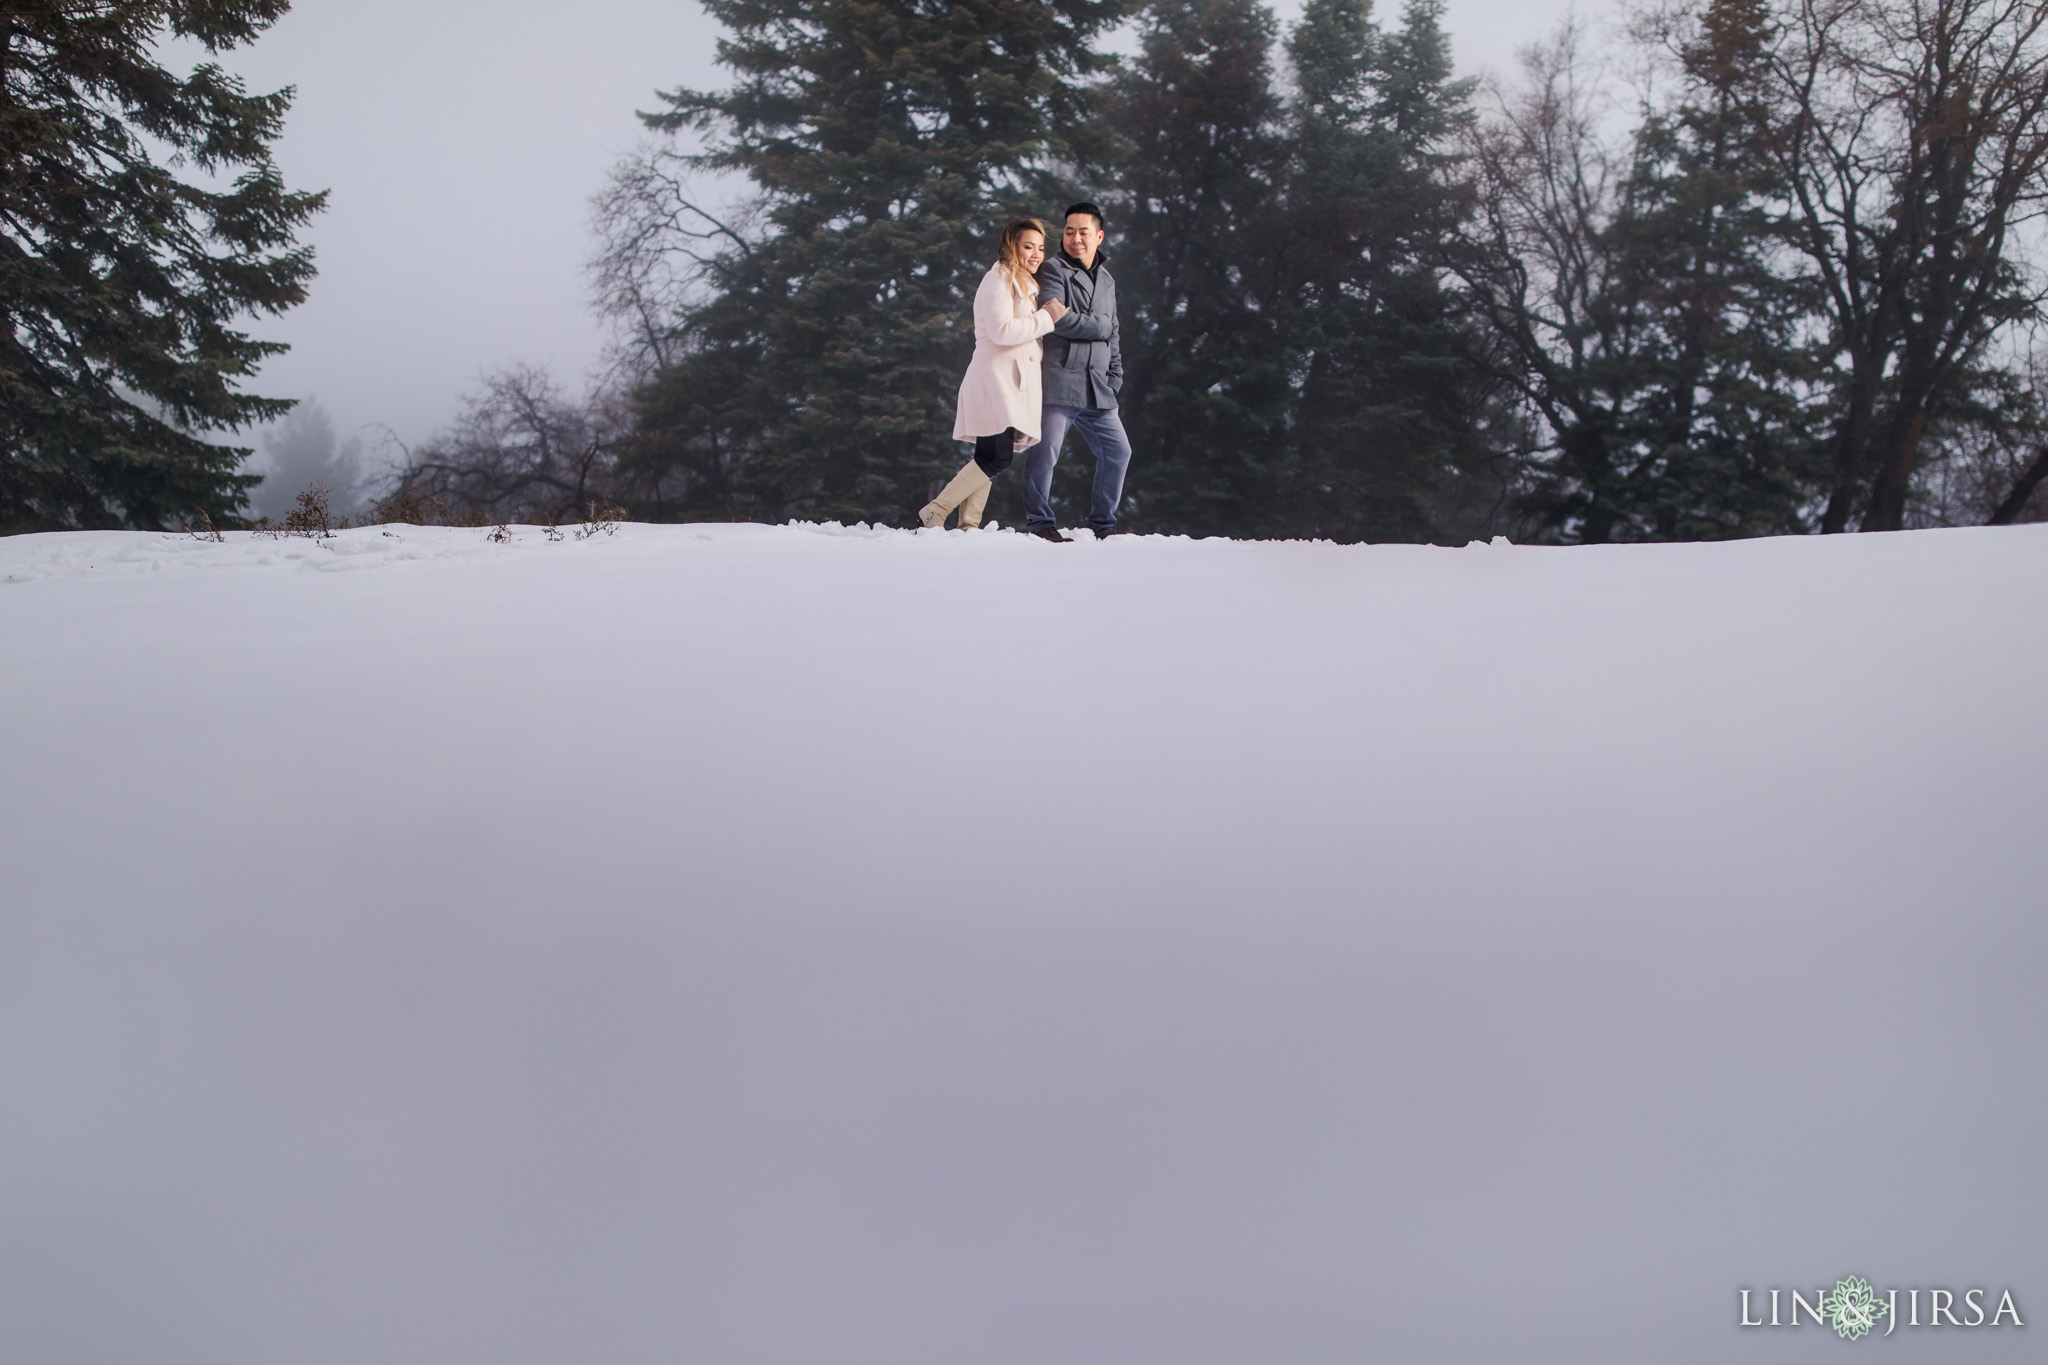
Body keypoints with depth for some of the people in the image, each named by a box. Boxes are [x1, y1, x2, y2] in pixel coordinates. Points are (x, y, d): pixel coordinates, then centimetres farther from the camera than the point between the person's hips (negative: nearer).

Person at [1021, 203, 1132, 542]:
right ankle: (1039, 523, 2)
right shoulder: (1053, 271, -2)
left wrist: (1115, 375, 15)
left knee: (1117, 452, 8)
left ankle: (1103, 523, 18)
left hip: (1097, 389, 7)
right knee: (1044, 453, -8)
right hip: (1058, 383, -7)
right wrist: (1100, 326, -6)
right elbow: (1059, 320, -17)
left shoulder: (1106, 280, 21)